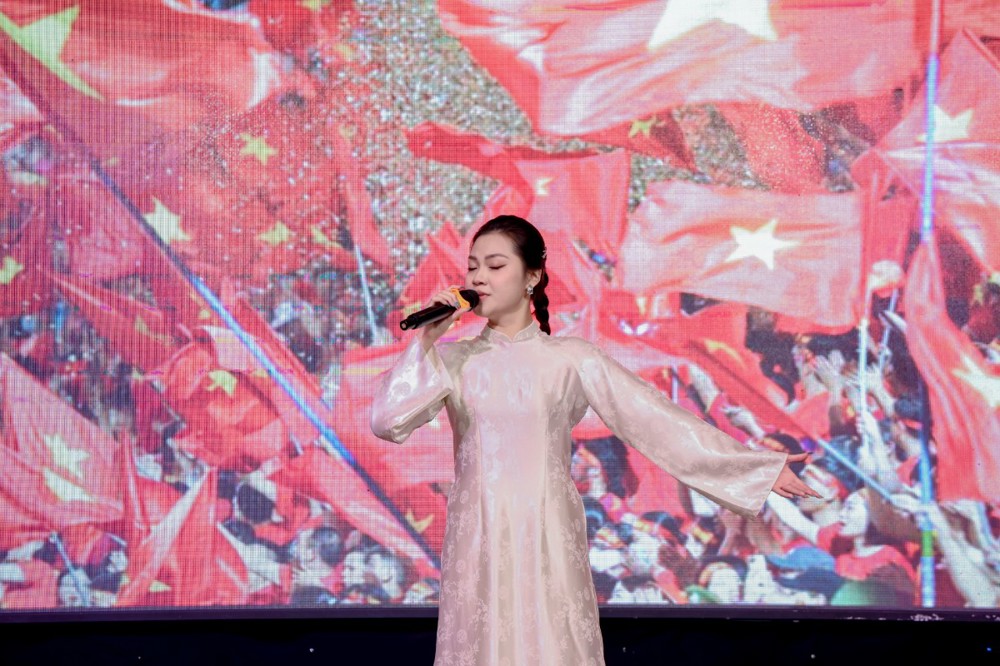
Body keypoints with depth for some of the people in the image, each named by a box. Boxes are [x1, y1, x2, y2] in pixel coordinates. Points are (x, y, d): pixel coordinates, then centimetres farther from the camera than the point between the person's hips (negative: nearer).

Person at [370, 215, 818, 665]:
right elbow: (388, 422, -6)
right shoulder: (452, 360, 5)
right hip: (477, 542, 1)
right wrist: (425, 341, -9)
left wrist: (759, 467, -5)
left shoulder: (571, 359, 0)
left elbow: (659, 420, -1)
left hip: (548, 541, -1)